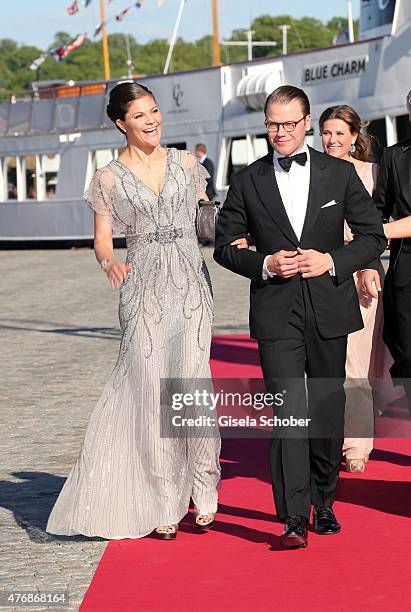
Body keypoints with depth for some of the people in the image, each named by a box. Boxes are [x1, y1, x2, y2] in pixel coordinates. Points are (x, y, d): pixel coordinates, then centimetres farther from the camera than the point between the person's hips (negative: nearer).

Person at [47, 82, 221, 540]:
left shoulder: (185, 163, 11)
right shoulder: (109, 179, 6)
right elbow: (102, 241, 5)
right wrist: (109, 262, -17)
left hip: (191, 283, 1)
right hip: (144, 287, -1)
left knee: (193, 381, -11)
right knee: (151, 391, -4)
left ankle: (202, 493, 3)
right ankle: (162, 506, 3)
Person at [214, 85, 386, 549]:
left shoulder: (340, 173, 4)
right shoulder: (247, 181, 3)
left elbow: (373, 235, 6)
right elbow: (224, 245, 8)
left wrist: (333, 260, -10)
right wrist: (265, 264, -10)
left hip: (329, 310, 2)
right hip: (276, 314, -2)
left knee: (327, 413, 11)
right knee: (289, 413, -12)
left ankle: (323, 503, 28)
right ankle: (294, 520, -14)